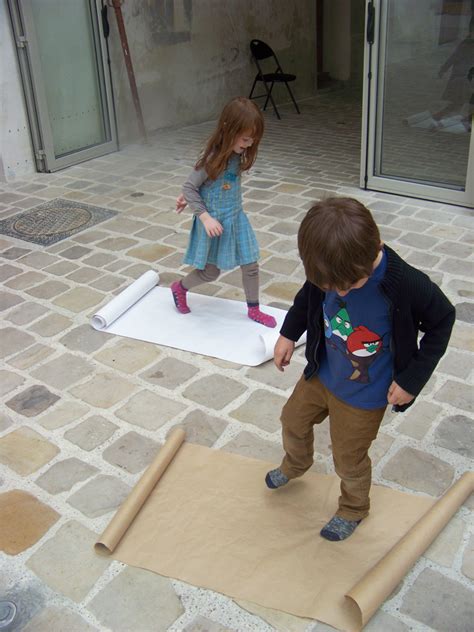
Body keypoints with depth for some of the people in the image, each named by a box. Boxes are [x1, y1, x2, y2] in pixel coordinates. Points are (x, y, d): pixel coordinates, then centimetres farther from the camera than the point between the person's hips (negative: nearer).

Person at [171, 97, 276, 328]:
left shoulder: (237, 154, -4)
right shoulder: (213, 157, -26)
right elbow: (190, 187, -20)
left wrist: (189, 198, 11)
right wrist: (205, 217, -25)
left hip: (236, 218, 7)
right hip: (215, 221, -6)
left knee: (250, 264, 9)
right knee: (210, 272, 9)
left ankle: (254, 310, 26)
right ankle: (179, 288, 37)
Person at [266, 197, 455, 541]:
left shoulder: (407, 285, -35)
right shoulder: (331, 269, -22)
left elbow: (442, 320, -16)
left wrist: (412, 380, -16)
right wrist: (289, 333, 2)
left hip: (364, 396, -5)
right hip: (321, 374, 5)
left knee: (349, 460, 15)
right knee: (294, 420, 27)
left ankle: (354, 508, 49)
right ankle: (296, 464, 62)